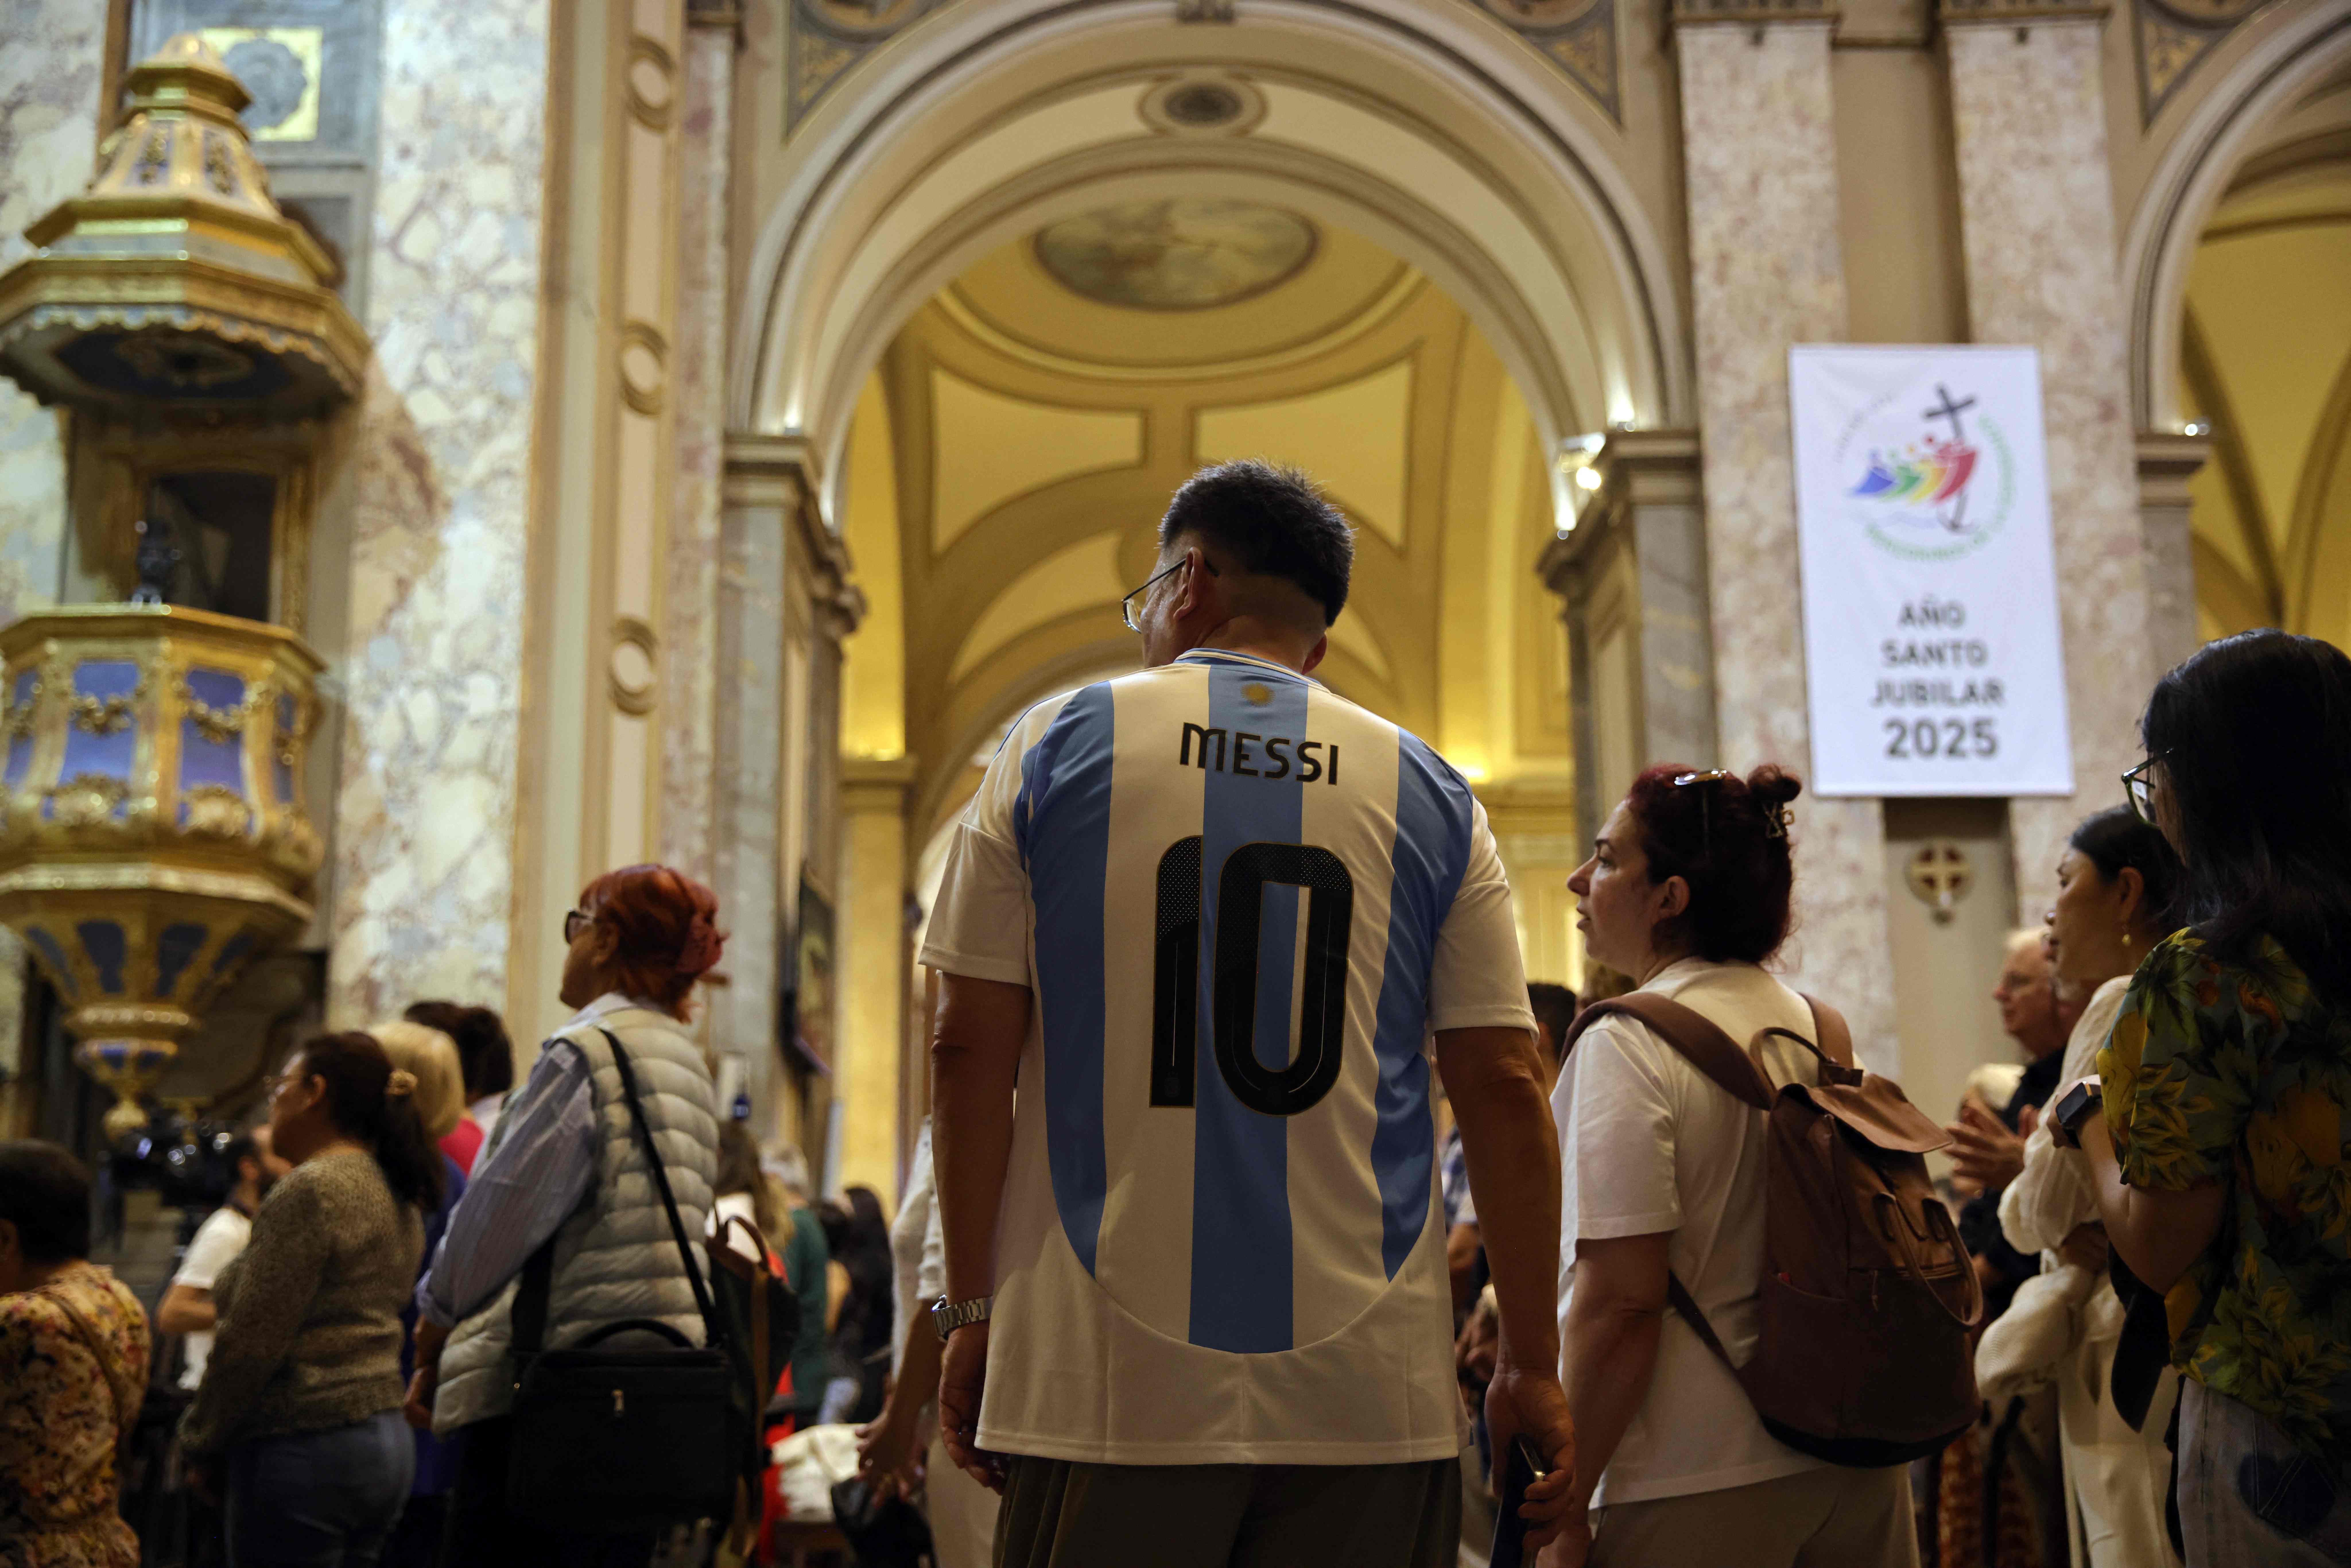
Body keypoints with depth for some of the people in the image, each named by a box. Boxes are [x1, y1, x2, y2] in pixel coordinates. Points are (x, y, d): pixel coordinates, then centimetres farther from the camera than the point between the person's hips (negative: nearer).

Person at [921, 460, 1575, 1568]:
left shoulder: (1055, 748, 5)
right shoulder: (1427, 792, 8)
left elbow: (970, 1048, 1)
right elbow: (1503, 1087, 3)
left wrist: (973, 1314, 7)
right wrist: (1530, 1364, 9)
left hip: (1113, 1382, -1)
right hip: (1370, 1392, 2)